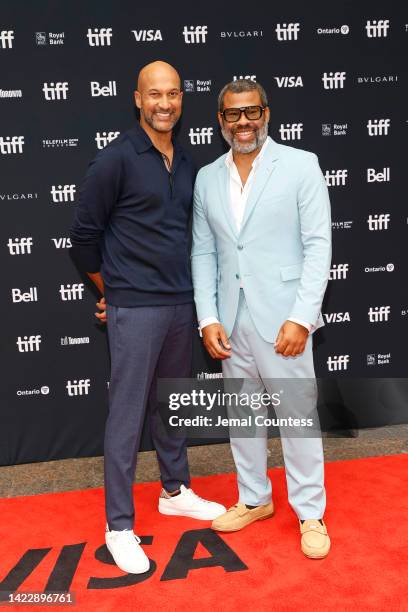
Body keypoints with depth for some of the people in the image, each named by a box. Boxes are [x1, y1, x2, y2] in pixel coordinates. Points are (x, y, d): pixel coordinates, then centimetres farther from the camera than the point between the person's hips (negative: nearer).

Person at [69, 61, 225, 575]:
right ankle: (119, 526, 15)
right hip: (135, 309, -6)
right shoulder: (116, 158, -10)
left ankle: (175, 491, 37)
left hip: (180, 303, 6)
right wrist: (112, 291, 4)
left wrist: (185, 290, 17)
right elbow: (84, 235, -6)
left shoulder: (187, 163, 10)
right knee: (127, 415, 1)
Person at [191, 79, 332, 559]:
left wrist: (301, 317, -15)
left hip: (282, 318, -4)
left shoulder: (300, 165, -3)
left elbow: (318, 244, -8)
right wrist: (208, 318, -2)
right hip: (230, 321, 4)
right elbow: (203, 253, 8)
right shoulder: (206, 178, 8)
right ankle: (254, 499, 35)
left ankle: (310, 513, 24)